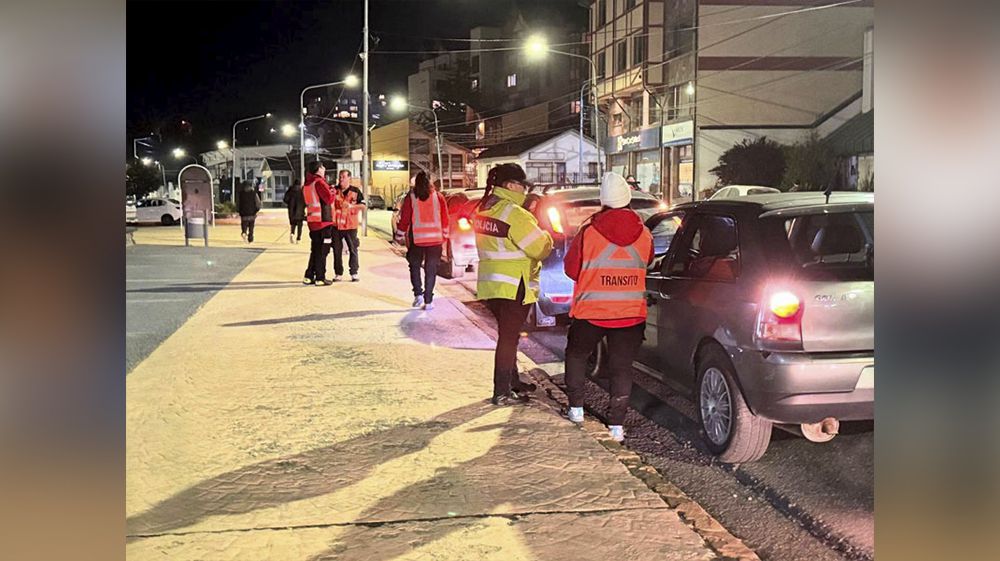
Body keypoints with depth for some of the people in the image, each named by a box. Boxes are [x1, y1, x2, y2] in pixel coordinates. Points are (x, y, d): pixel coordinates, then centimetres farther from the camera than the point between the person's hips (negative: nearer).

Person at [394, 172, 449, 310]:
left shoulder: (411, 197, -2)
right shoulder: (438, 196, 2)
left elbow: (404, 218, -2)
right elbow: (445, 218, 6)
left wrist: (399, 236, 8)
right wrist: (444, 235, 18)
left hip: (416, 238, -1)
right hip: (435, 238, 1)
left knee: (415, 266, 17)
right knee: (431, 270, 5)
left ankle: (418, 294, 4)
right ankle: (428, 301, 4)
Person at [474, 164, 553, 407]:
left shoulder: (483, 209, 10)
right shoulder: (514, 213, -19)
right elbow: (540, 248, -17)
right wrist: (546, 236, 4)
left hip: (490, 284, 9)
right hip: (513, 286, -9)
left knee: (508, 334, 20)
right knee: (508, 337, -1)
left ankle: (512, 382, 31)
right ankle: (502, 393, 3)